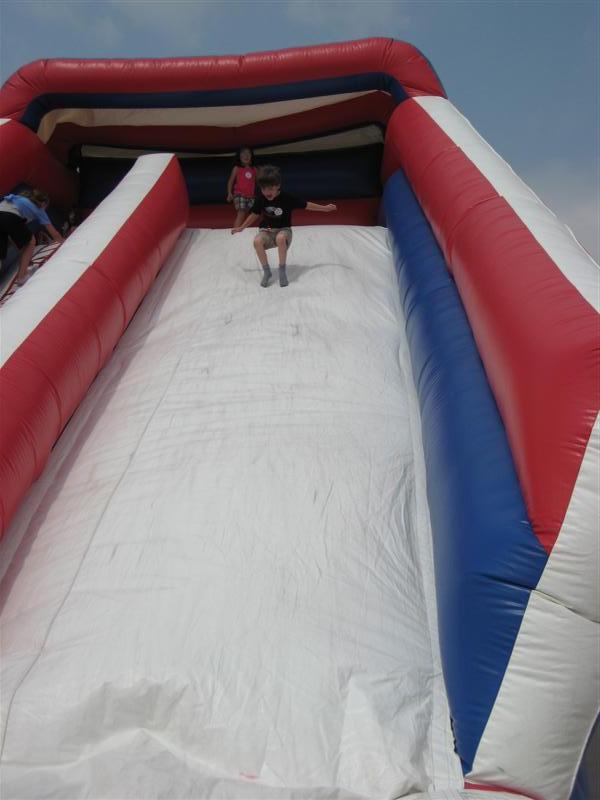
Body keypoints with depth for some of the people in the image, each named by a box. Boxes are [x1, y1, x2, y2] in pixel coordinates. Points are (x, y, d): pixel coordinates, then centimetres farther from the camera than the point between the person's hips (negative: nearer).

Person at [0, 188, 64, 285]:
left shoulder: (19, 199, 41)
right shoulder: (38, 209, 26)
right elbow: (54, 233, 33)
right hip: (10, 217, -5)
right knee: (30, 242, 22)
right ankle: (21, 277, 19)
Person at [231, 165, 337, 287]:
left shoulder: (287, 198, -15)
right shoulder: (261, 199, -8)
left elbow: (306, 205, -4)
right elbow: (255, 214, 10)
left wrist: (325, 208, 0)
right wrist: (241, 228, 16)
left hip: (283, 230, -2)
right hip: (267, 231, 2)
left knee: (281, 238, -40)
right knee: (257, 241, -33)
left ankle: (282, 271, -19)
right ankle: (266, 272, -12)